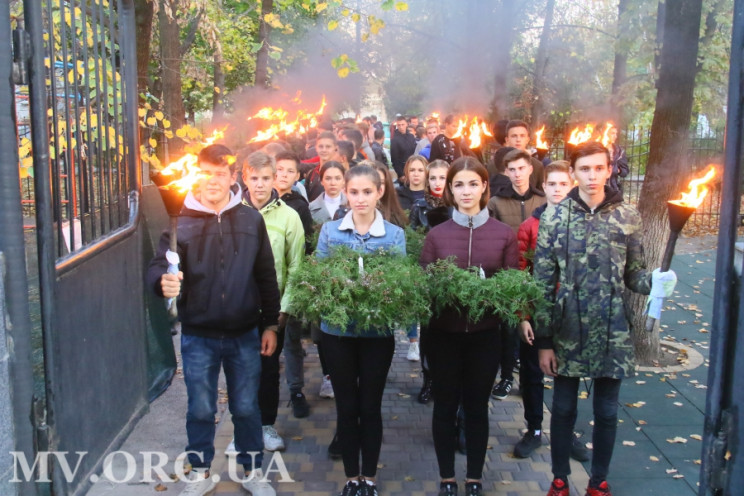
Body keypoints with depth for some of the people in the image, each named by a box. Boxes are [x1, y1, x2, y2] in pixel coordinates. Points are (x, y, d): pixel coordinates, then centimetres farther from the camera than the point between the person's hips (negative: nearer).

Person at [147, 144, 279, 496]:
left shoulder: (252, 220, 0)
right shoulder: (181, 222, -5)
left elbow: (266, 277, 5)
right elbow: (158, 267, -8)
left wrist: (270, 324, 4)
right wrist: (163, 281, -32)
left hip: (245, 334, 1)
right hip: (198, 336, -1)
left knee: (246, 408, 13)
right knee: (200, 410, 12)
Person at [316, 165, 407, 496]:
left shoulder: (394, 235, -1)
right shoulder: (330, 231, 1)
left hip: (378, 332, -1)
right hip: (338, 330, 1)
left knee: (370, 406, 10)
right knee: (346, 406, 11)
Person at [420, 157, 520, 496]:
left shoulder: (505, 234, -1)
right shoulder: (436, 235, -1)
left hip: (485, 333, 0)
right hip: (444, 332, 0)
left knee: (477, 407, 11)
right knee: (445, 406, 10)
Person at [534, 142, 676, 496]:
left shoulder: (628, 217, 0)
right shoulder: (554, 218, -4)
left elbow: (633, 274, 7)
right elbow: (543, 284, -3)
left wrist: (656, 280, -17)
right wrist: (543, 341, -5)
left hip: (612, 333, 1)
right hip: (567, 331, -1)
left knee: (606, 412, 12)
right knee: (563, 409, 12)